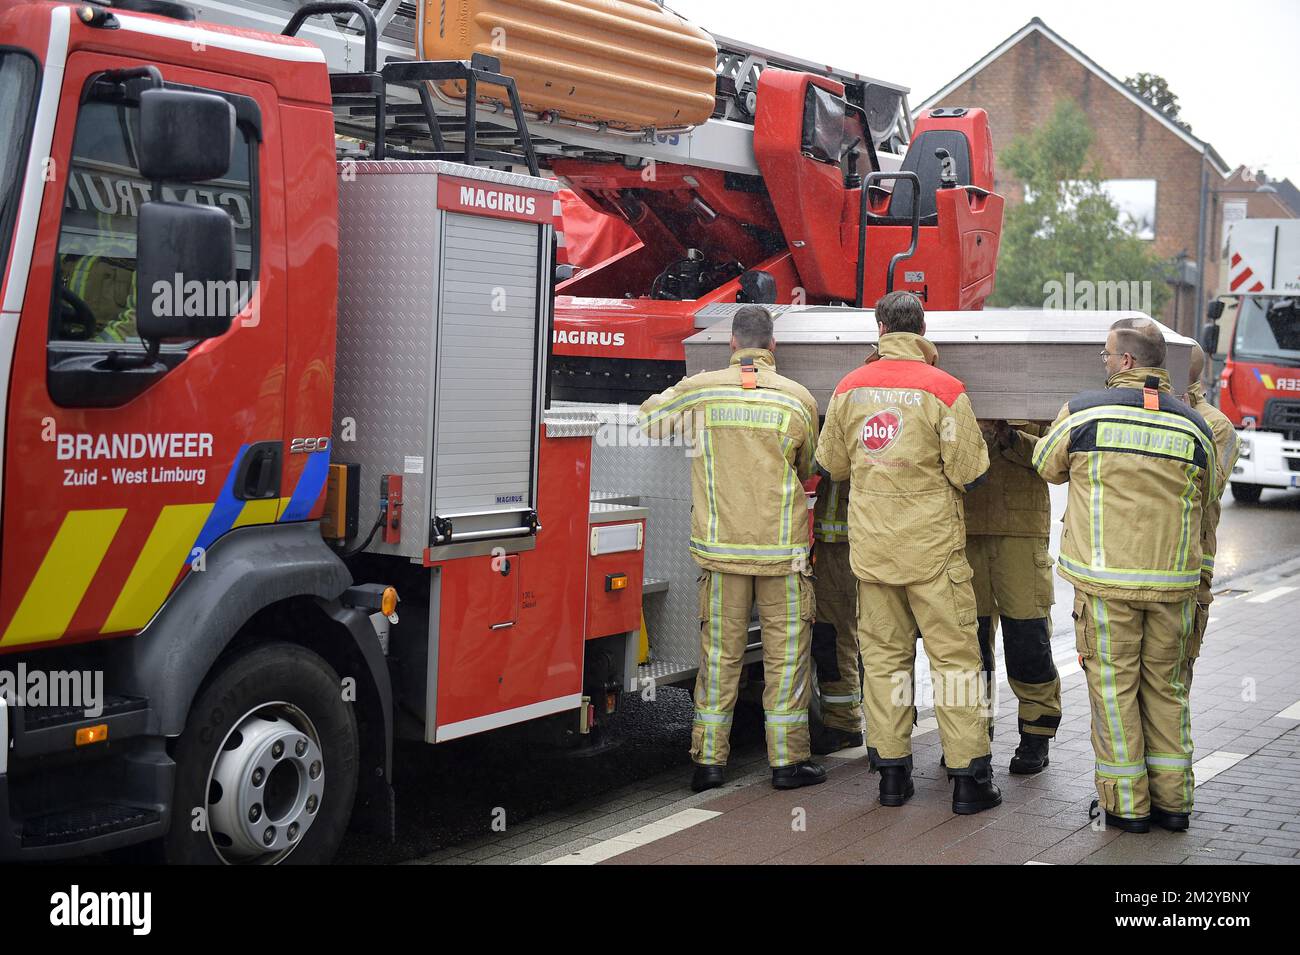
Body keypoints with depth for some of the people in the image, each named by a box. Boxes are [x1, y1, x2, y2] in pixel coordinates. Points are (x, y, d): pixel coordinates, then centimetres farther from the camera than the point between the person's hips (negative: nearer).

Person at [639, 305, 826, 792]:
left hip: (721, 546, 2)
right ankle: (786, 759, 10)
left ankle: (709, 759, 13)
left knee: (720, 651, 9)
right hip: (782, 548, -1)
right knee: (785, 651, 7)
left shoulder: (698, 390, -3)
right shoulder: (798, 398, -4)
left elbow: (643, 420, 11)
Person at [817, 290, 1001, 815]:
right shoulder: (943, 389, -11)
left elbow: (832, 464, 11)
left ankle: (891, 771, 14)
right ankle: (968, 776, 5)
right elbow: (969, 472, -10)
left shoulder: (849, 388, 1)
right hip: (932, 544, -3)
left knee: (882, 656, 11)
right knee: (953, 656, 3)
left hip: (871, 545, 4)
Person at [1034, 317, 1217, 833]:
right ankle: (1172, 799, 19)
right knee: (1167, 686, 14)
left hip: (1107, 579, -3)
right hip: (1174, 579, 3)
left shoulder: (1084, 413, -6)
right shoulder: (1194, 427, 3)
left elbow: (1047, 465, 11)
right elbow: (1206, 505, 15)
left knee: (1113, 685, 6)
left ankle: (1125, 801, 9)